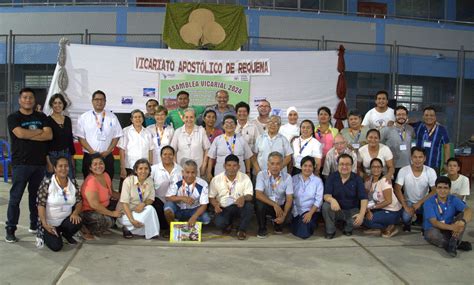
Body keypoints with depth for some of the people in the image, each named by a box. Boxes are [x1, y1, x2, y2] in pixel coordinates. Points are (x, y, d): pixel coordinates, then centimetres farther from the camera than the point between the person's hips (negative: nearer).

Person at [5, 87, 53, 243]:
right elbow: (20, 133, -16)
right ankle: (10, 230, 5)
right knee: (15, 198, -2)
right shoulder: (13, 117, 3)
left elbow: (49, 135, -3)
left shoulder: (41, 117, 11)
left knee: (36, 196, 9)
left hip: (39, 163, 3)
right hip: (21, 164, -3)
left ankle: (34, 225, 21)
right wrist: (39, 131, -5)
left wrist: (28, 135, -10)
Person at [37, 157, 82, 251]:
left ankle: (66, 235, 8)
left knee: (77, 223, -29)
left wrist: (75, 213, -18)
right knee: (56, 246, -21)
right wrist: (45, 224, -23)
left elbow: (79, 201, 4)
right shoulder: (47, 183, -12)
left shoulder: (73, 183, 2)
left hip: (66, 220, 4)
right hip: (50, 223, -3)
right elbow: (41, 205, -14)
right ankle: (45, 234, 15)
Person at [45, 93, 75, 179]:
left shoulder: (67, 120, 9)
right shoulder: (47, 120, -6)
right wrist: (48, 162, -14)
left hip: (67, 155, 4)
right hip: (52, 156, -4)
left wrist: (72, 158, 11)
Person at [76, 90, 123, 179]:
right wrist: (92, 152, -11)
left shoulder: (112, 117, 5)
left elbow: (116, 137, 4)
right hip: (89, 156, -1)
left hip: (107, 156, 1)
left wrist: (107, 151, -8)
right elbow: (81, 137, -1)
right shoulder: (83, 118, 3)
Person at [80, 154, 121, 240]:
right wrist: (112, 213, -20)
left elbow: (111, 192, 15)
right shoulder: (91, 181, -26)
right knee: (108, 221, -31)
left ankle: (101, 228, 9)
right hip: (88, 211, -9)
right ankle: (85, 229, -4)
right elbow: (94, 205, -28)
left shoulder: (106, 175, -1)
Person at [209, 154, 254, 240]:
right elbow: (211, 197, 4)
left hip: (239, 206, 0)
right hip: (224, 208, 0)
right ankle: (228, 224, 11)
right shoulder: (216, 179, -4)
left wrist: (244, 197, -36)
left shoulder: (245, 178, -6)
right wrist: (215, 204, -19)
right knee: (219, 223, -31)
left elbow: (250, 196, -11)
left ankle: (242, 230, -9)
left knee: (249, 205, -33)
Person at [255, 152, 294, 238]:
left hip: (281, 206, 2)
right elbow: (258, 194, -24)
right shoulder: (261, 175, -14)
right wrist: (274, 205, -32)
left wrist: (284, 215, -28)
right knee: (259, 203, -33)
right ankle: (262, 229, -6)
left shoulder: (287, 177, -11)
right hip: (267, 205, -2)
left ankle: (277, 225, 17)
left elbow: (289, 199, -13)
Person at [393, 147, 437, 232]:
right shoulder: (403, 171, -15)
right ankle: (407, 225, 10)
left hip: (424, 202, 1)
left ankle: (421, 219, 11)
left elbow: (435, 191, -14)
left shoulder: (430, 171, -12)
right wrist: (405, 207, -24)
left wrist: (419, 203, -22)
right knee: (405, 218, -31)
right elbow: (397, 189, -17)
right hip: (409, 202, -1)